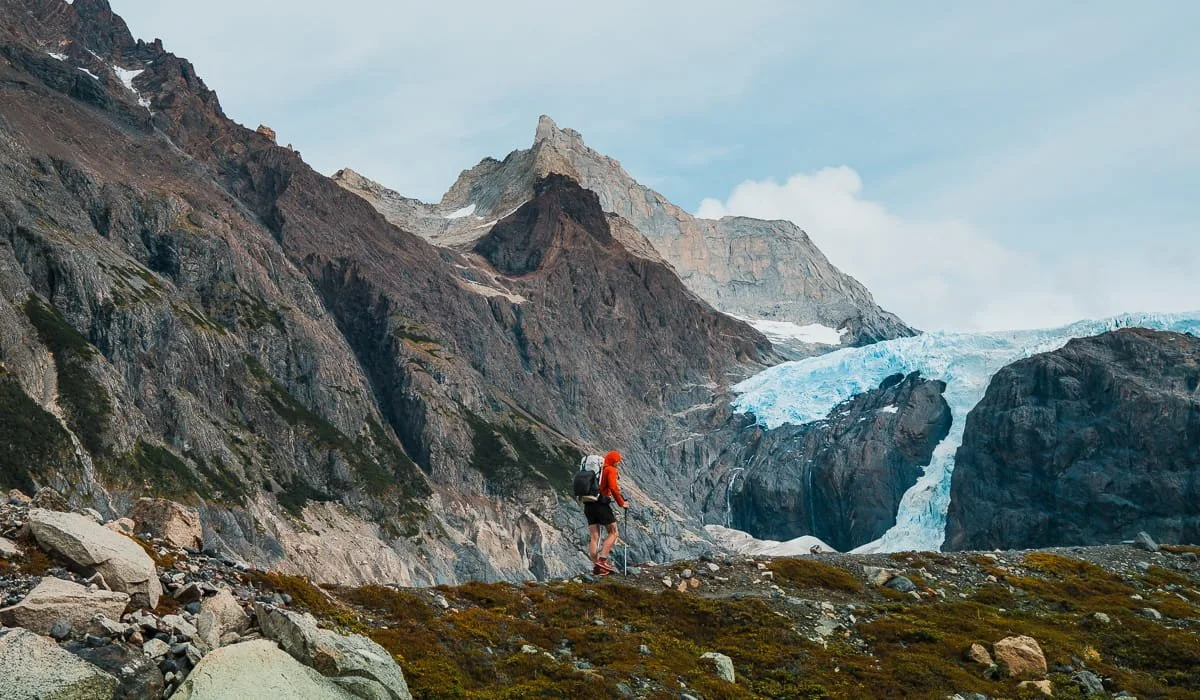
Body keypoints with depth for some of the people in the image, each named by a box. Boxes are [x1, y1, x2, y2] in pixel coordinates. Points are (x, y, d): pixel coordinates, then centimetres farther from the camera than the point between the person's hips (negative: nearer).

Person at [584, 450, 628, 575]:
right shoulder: (611, 470, -2)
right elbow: (613, 488, -13)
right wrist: (621, 503, -4)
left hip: (588, 505, 7)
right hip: (601, 504, -7)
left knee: (594, 537, 5)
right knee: (612, 533, 3)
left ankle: (595, 566, 1)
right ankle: (602, 560, -10)